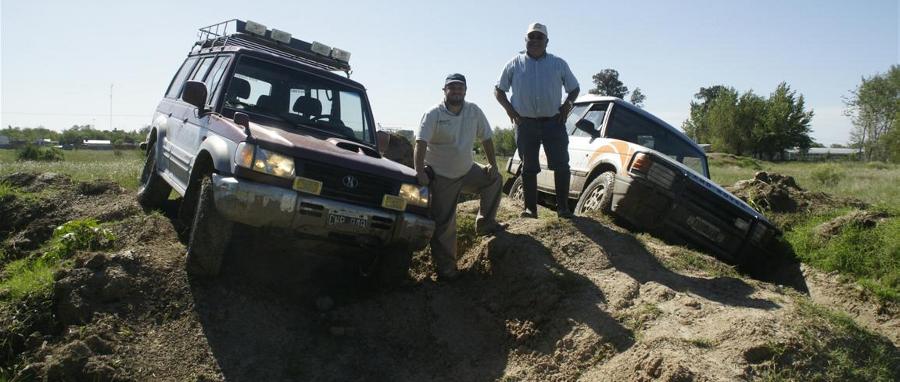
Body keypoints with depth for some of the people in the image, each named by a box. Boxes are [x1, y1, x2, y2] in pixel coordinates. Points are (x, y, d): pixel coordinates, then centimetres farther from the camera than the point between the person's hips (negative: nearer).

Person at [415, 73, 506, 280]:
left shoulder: (474, 111, -2)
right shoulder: (434, 114, -15)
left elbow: (486, 138, 8)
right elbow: (421, 143, -24)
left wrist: (492, 163, 5)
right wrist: (419, 172, -34)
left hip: (468, 170, 5)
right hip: (441, 177, -5)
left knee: (495, 179, 2)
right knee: (443, 224, -3)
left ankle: (485, 224, 16)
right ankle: (445, 267, 8)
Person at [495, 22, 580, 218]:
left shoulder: (559, 64, 8)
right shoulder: (515, 64, 6)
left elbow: (574, 88, 17)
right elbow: (499, 90, 11)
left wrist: (567, 105, -1)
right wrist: (510, 109, -3)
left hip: (554, 122, 0)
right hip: (525, 123, 0)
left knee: (561, 165, -4)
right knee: (529, 168, 4)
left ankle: (563, 207, 4)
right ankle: (530, 208, 11)